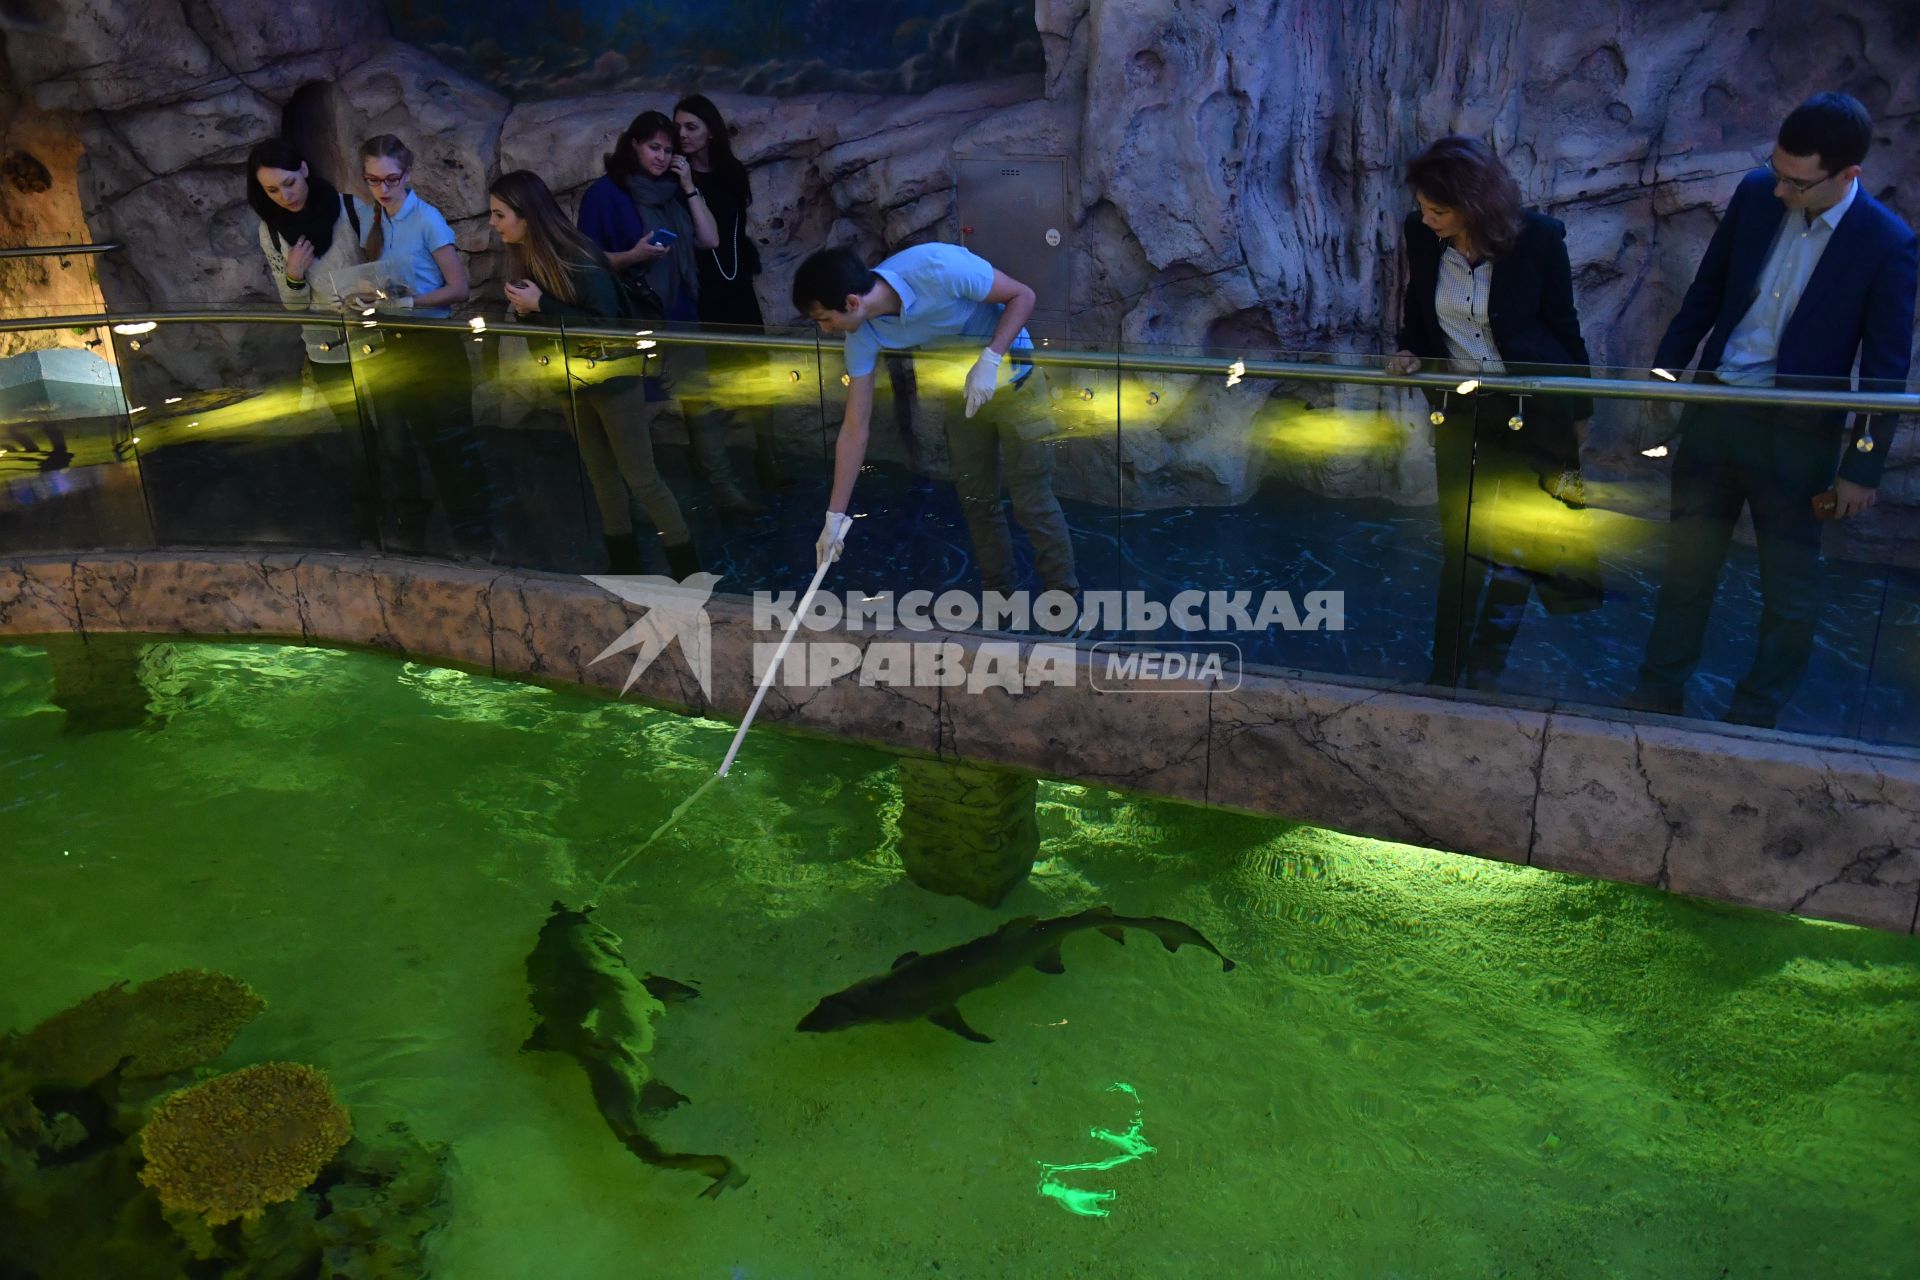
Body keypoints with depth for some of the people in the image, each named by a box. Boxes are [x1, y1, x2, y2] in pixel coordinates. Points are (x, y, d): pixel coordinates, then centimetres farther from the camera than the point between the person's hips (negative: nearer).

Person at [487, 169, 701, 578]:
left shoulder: (577, 258, -22)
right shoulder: (523, 258, 3)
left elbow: (607, 322, -26)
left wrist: (541, 305, -24)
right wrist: (523, 309, -7)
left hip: (612, 379, -8)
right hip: (573, 380, 8)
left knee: (641, 477, -5)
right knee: (600, 473, 14)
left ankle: (688, 570, 3)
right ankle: (625, 564, 26)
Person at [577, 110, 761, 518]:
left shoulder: (672, 190, 12)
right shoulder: (604, 193, -5)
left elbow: (709, 240, 4)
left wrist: (689, 187, -1)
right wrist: (633, 255, -23)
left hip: (679, 315, 5)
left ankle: (723, 489, 2)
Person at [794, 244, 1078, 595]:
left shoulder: (937, 267, -33)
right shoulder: (863, 335, -17)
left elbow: (1022, 295, -20)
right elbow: (855, 429, -11)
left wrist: (989, 360, -33)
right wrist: (834, 515, -10)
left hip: (1014, 383, -5)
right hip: (961, 395, 5)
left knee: (1033, 502, -4)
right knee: (977, 502, 10)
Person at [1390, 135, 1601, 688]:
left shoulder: (1538, 237, -16)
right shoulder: (1420, 234, -9)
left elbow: (1563, 325, -5)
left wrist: (1579, 410, 2)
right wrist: (1411, 350, -11)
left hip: (1531, 408, -3)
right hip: (1459, 409, 3)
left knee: (1517, 545, 7)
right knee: (1459, 546, 9)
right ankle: (1446, 670, 20)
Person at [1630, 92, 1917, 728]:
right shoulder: (1755, 193, -5)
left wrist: (1863, 467, -8)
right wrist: (1663, 371, 10)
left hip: (1799, 434, -3)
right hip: (1713, 408, 4)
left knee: (1790, 585, 9)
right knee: (1687, 561, 13)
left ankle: (1756, 714, 25)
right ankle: (1658, 693, 26)